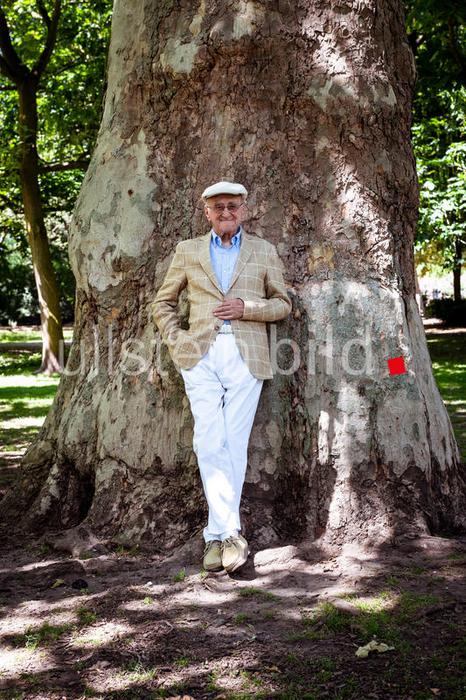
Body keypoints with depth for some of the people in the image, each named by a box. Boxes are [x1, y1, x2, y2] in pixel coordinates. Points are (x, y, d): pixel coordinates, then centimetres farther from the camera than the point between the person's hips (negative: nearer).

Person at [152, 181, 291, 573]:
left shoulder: (264, 251, 14)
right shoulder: (188, 251, 15)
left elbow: (282, 304, 14)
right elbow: (163, 302, 20)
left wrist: (246, 307, -5)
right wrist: (176, 340, 5)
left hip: (247, 357, 0)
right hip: (201, 356, 0)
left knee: (234, 446, -3)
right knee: (210, 444, -12)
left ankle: (216, 537, 5)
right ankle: (231, 533, -10)